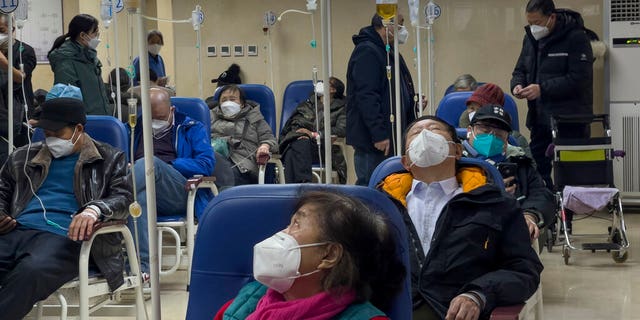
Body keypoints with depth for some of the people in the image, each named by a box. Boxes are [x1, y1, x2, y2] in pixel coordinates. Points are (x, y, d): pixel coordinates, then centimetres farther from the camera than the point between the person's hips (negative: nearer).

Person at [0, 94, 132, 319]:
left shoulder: (109, 159, 15)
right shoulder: (23, 157, 27)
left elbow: (124, 197, 1)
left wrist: (94, 210, -22)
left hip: (63, 236, -4)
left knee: (31, 271, -40)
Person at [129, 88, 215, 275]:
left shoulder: (191, 128, 20)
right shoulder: (135, 128, 30)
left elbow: (206, 164, 4)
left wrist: (167, 165, -2)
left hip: (179, 193, -1)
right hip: (141, 188, 1)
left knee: (149, 163, -34)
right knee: (141, 194, -39)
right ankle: (142, 266, -50)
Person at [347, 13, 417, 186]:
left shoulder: (389, 53, 19)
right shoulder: (367, 52, -14)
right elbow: (366, 97, -22)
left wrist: (412, 101, 16)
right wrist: (379, 135, -24)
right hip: (372, 139, -10)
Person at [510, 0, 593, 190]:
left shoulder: (575, 38, -12)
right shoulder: (531, 38, 11)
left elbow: (579, 79, -18)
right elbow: (520, 70, 20)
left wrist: (542, 89, -22)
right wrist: (517, 84, -4)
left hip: (570, 122, -7)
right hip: (540, 118, 7)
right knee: (537, 169, 10)